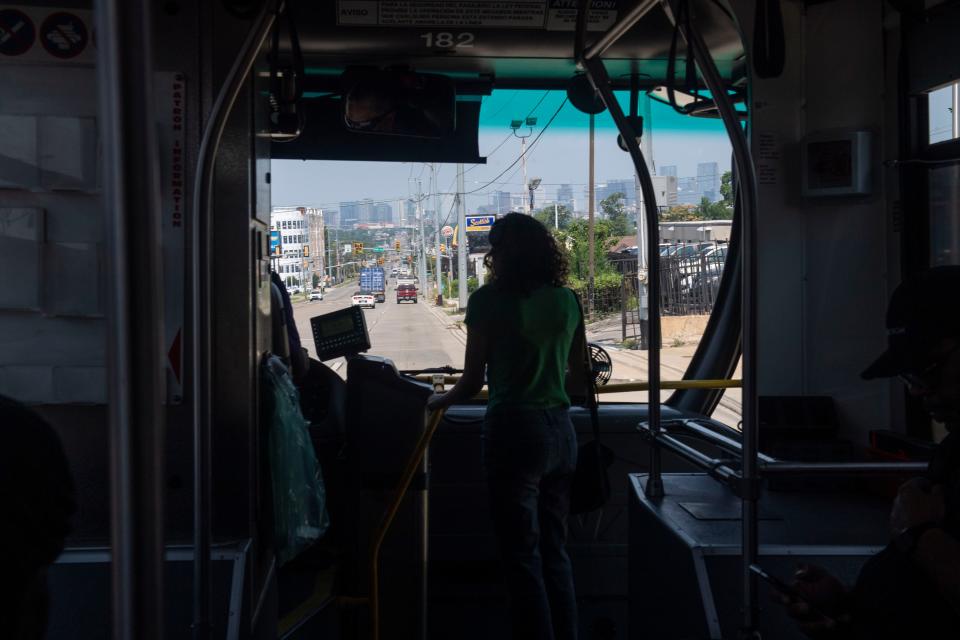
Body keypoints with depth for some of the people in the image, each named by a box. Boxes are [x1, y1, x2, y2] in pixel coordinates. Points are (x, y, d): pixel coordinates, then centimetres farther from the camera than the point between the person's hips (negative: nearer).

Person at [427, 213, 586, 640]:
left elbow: (473, 380, -6)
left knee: (523, 556, 2)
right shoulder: (566, 300, 7)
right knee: (555, 550, 15)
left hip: (515, 430, -6)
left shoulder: (490, 300, -8)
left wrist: (440, 401, 13)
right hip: (560, 429, 6)